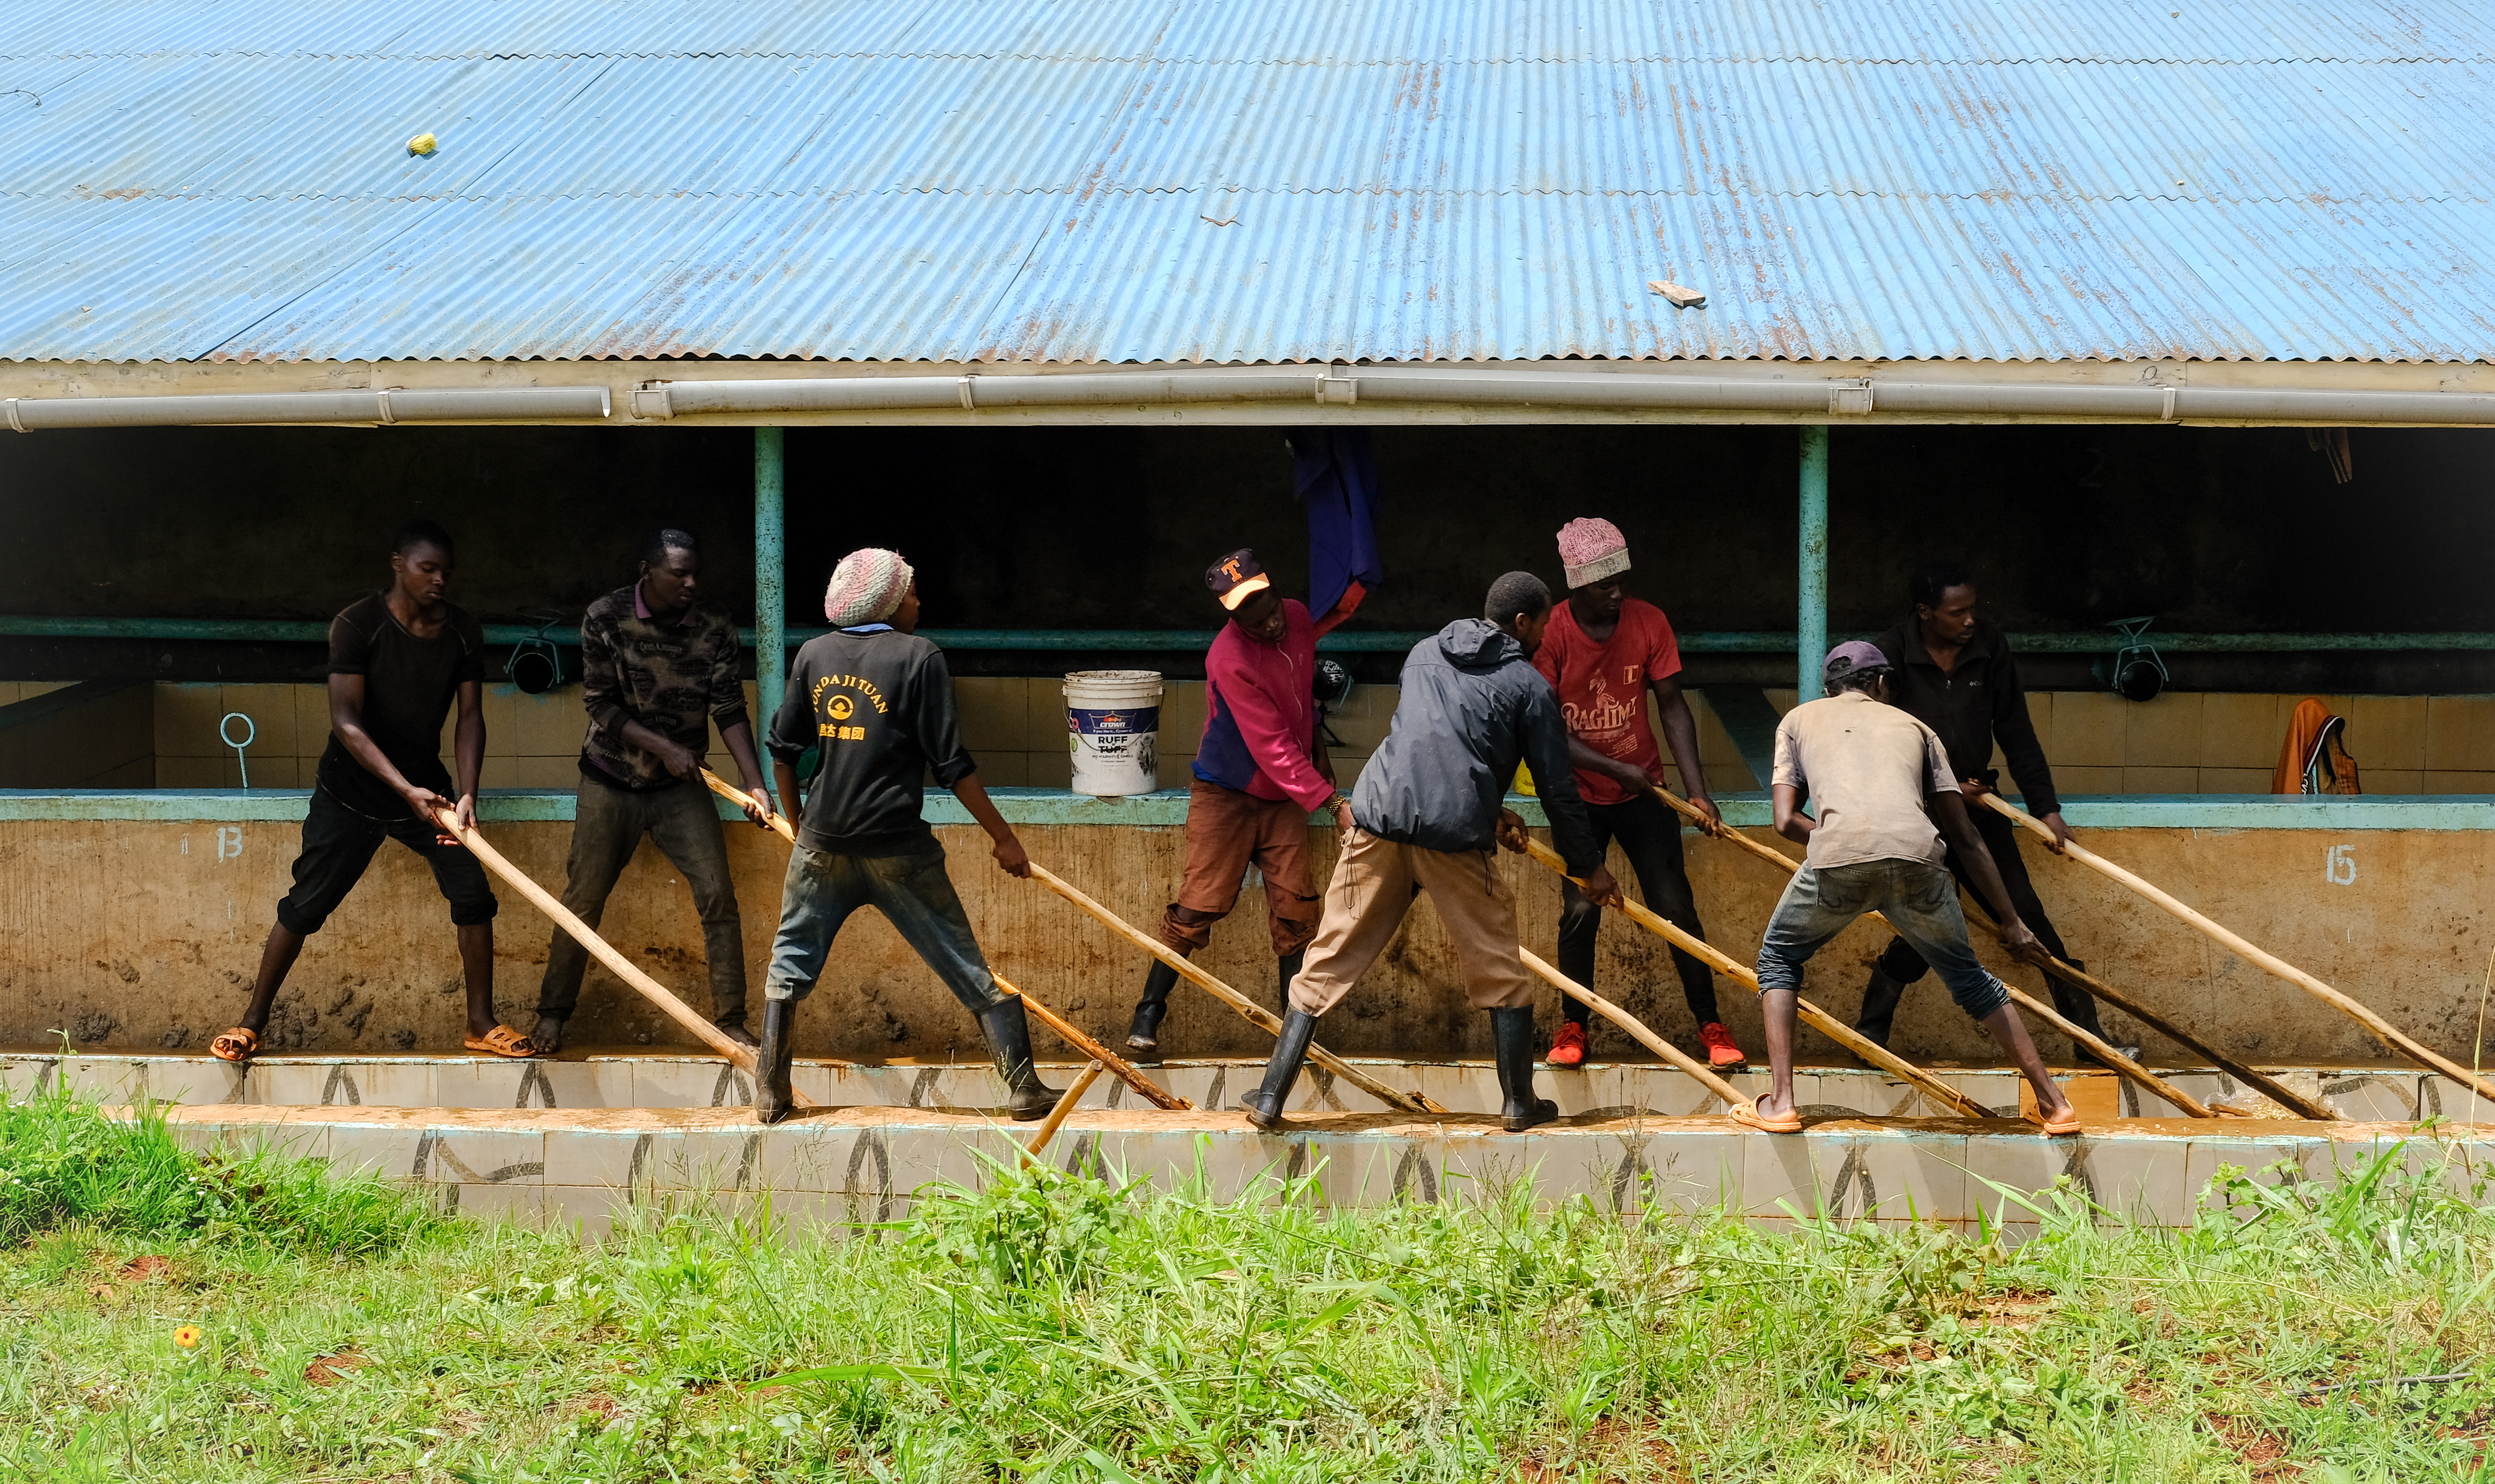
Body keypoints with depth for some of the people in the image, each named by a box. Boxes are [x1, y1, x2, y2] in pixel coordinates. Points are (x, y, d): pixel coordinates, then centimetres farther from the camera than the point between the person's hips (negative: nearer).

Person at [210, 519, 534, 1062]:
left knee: (474, 896, -4)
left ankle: (481, 1024, 8)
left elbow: (470, 717, -6)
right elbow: (345, 720, -24)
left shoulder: (464, 633, -6)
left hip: (425, 787, 4)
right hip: (352, 793, -4)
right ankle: (252, 1024, 10)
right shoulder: (358, 625, -19)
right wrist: (407, 790, -32)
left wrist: (466, 795, -21)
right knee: (304, 907, -3)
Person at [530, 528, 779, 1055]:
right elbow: (601, 704, -12)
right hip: (611, 780, -1)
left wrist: (755, 783, -21)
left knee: (717, 896, -8)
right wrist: (664, 748, -21)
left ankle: (731, 1022, 0)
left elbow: (729, 709, -10)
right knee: (584, 898, 1)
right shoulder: (606, 618, -12)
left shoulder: (715, 628, -8)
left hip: (681, 785, 1)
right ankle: (553, 1014, 16)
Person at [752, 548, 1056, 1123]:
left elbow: (783, 749, 12)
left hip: (822, 842, 3)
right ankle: (1024, 1086, 5)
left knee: (791, 964, 17)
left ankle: (770, 1092, 13)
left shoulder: (814, 655, 5)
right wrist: (1003, 836, -3)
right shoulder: (919, 657, -8)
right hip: (897, 847, -3)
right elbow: (951, 764, -10)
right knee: (968, 969, 4)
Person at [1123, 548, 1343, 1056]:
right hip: (1226, 794, -6)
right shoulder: (1231, 659, -27)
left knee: (1294, 910, -2)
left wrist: (1317, 747, 22)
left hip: (1284, 794, 6)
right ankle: (1148, 1014, 3)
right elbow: (1272, 747, -29)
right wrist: (1331, 801, -32)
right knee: (1199, 905, -7)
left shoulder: (1298, 619, -4)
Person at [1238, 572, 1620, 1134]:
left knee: (1330, 960, 7)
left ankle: (1271, 1097, 5)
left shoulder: (1425, 654, 23)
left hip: (1378, 819, 4)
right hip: (1455, 835, -4)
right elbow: (1556, 788, 9)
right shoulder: (1530, 686, 9)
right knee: (1499, 971, 12)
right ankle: (1519, 1103, 17)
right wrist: (1590, 867, 21)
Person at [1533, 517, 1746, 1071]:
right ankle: (1572, 1026, 10)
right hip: (1579, 795, -2)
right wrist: (1615, 769, -21)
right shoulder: (1552, 633, -16)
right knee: (1580, 910, -8)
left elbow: (1673, 707, -6)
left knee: (1676, 908, -2)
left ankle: (1711, 1025, 8)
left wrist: (1697, 792, -13)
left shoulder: (1648, 621, -9)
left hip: (1642, 792, 2)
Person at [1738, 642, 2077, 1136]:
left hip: (1838, 855, -2)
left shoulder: (1799, 719, 30)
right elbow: (1966, 838, 30)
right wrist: (2011, 922, 34)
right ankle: (2054, 1104, 24)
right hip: (1916, 854, 2)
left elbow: (1787, 821, 19)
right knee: (1969, 978, 24)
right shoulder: (1914, 727, 32)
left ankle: (1780, 1103, 13)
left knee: (1778, 960, 25)